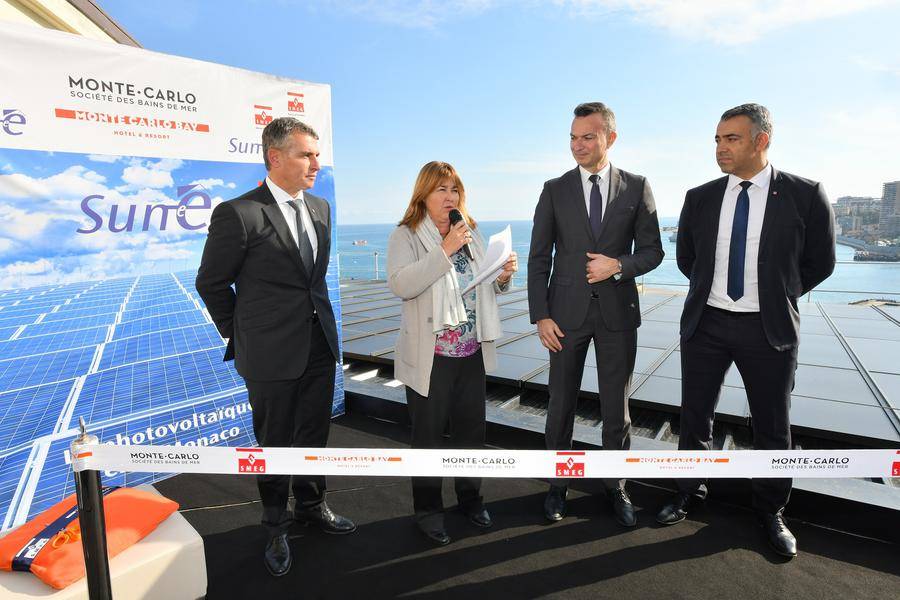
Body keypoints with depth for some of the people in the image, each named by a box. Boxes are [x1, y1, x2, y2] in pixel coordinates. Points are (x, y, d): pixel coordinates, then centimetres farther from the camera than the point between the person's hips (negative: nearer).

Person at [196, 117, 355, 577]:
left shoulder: (320, 208, 6)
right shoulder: (238, 214, -14)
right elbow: (211, 283, -5)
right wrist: (241, 336, 2)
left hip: (320, 345, 6)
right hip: (272, 354, -5)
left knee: (314, 435, 20)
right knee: (275, 444, 12)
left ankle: (310, 505, 43)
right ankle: (276, 529, 35)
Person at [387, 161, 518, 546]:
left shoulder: (471, 234, 10)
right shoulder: (406, 236, -7)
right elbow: (400, 285, -23)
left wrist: (503, 276, -4)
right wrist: (445, 251, -26)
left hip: (473, 354, 5)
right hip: (430, 356, -5)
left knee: (472, 429, 16)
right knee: (428, 435, 10)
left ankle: (470, 497, 38)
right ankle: (428, 510, 29)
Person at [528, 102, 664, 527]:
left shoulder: (636, 187, 3)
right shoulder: (554, 190, 2)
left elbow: (652, 250, 5)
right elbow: (539, 259, 0)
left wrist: (619, 265, -16)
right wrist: (540, 316, -7)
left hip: (617, 311, 1)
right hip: (567, 311, 0)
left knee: (616, 408, 10)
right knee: (561, 405, 9)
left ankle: (615, 487, 29)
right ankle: (558, 484, 27)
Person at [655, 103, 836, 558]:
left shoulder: (805, 196, -7)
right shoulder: (700, 198, 0)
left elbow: (819, 263, 4)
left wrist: (776, 295, 7)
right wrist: (712, 288, 10)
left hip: (769, 329, -2)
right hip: (705, 323, 2)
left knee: (772, 428, 11)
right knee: (695, 418, 12)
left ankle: (771, 511, 32)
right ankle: (688, 491, 33)